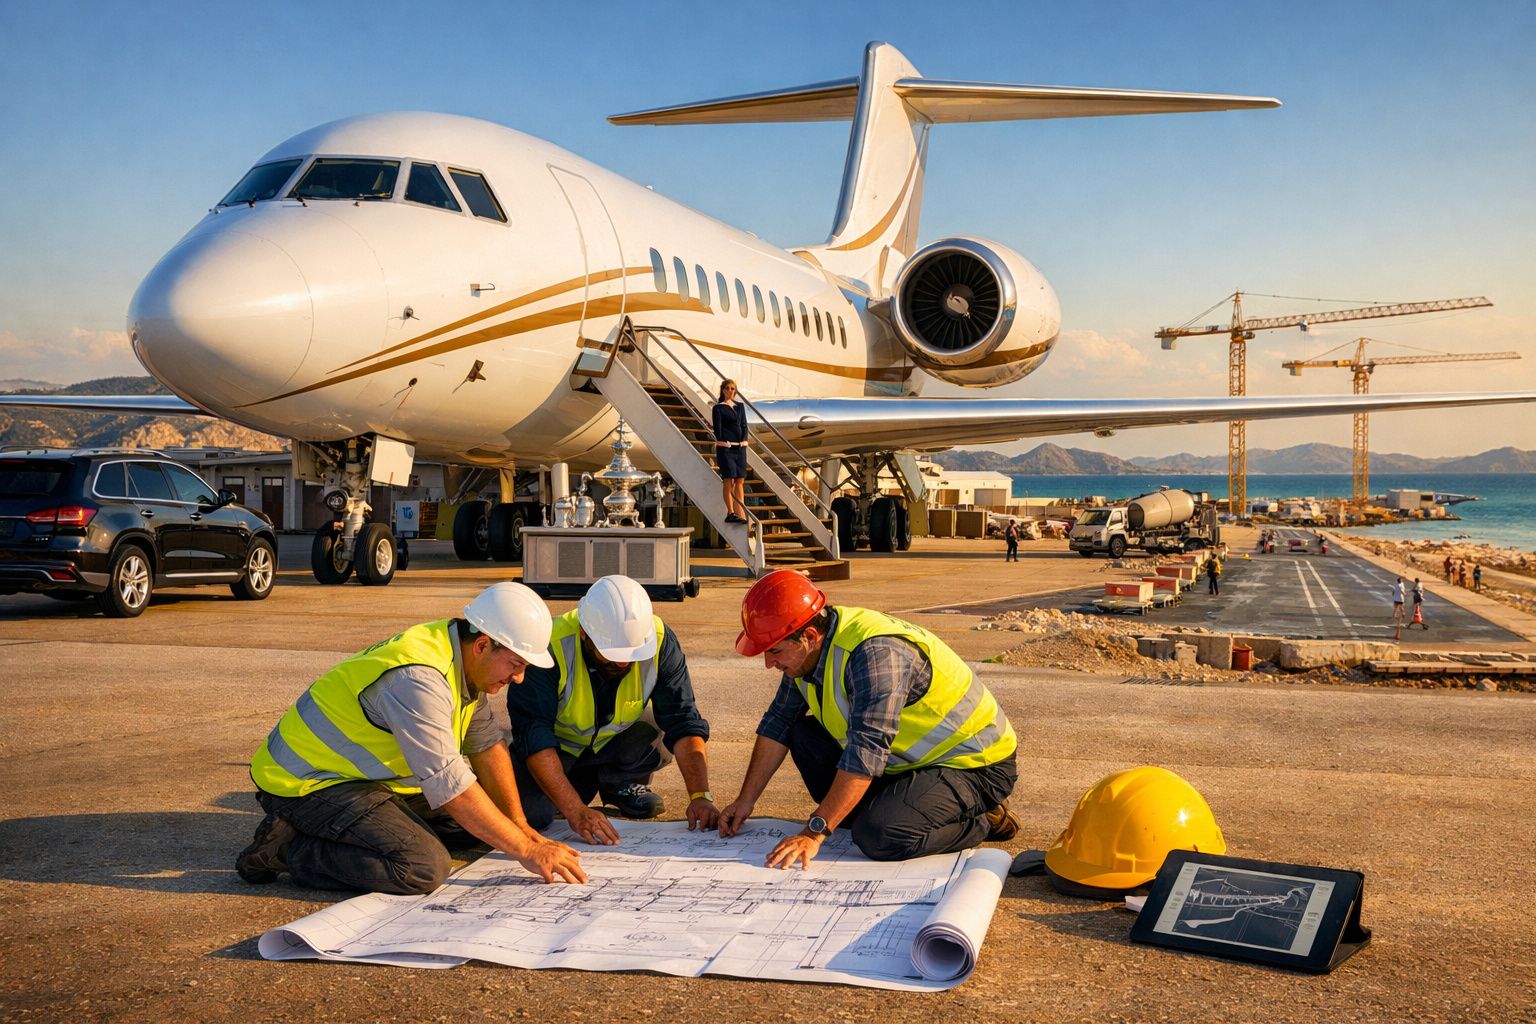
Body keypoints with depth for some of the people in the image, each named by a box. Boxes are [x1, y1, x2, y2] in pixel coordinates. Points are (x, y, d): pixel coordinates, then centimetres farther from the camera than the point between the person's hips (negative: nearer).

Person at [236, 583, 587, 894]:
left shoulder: (465, 660, -1)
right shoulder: (418, 679, -30)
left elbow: (487, 746, 7)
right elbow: (450, 785, -31)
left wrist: (521, 828, 1)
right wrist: (526, 851, -25)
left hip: (370, 777, 10)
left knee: (476, 823, 12)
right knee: (426, 867, -27)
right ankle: (288, 848, -11)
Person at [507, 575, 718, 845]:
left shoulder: (660, 641, -25)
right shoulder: (550, 647, -33)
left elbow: (683, 722, -24)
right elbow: (534, 737, -36)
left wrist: (700, 796, -36)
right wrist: (576, 811, -45)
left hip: (617, 743, 2)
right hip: (558, 745, -2)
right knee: (529, 813, -26)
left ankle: (622, 782, 3)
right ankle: (585, 785, 7)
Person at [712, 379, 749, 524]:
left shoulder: (740, 406, 16)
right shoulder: (718, 408, 1)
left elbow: (744, 425, 13)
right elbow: (717, 428, -4)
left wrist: (743, 441, 0)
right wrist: (723, 443, -12)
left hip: (740, 447, 5)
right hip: (725, 447, -5)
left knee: (740, 480, 2)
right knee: (729, 480, -8)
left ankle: (741, 513, 3)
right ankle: (730, 513, -5)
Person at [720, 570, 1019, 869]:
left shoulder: (876, 653, -32)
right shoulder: (808, 652, -4)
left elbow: (866, 753, -37)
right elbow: (778, 723, 7)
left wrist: (813, 833, -37)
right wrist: (746, 800, 4)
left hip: (975, 765, -9)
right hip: (908, 759, 9)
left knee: (879, 837, -30)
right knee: (803, 735, 0)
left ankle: (984, 822, -4)